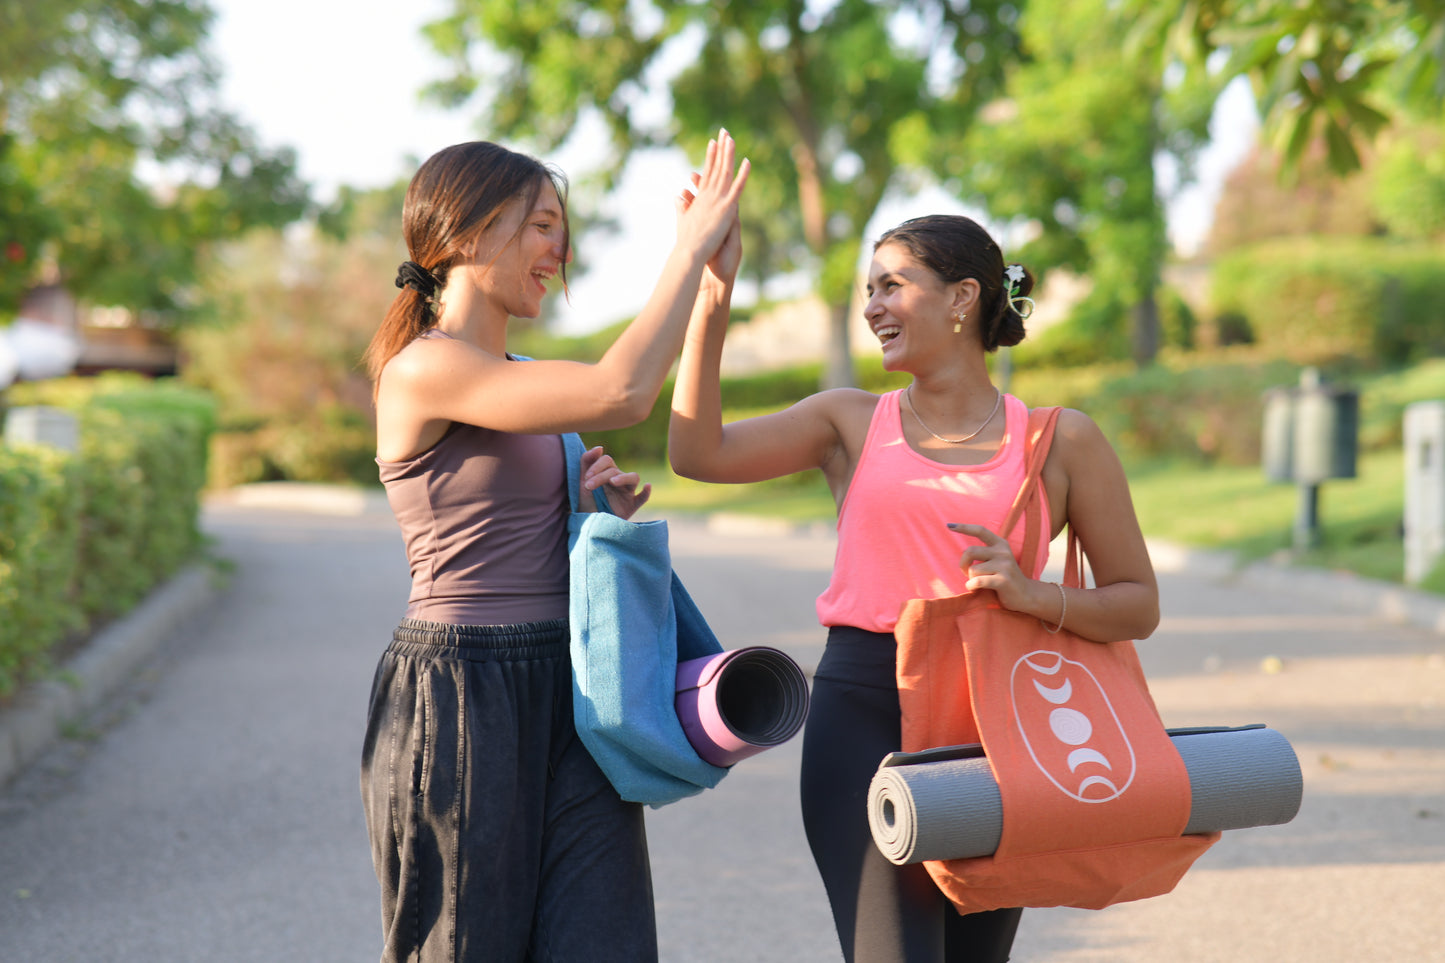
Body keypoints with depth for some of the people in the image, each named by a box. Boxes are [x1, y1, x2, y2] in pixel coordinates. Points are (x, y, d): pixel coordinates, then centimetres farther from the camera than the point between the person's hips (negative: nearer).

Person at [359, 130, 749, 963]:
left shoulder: (520, 378, 16)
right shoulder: (424, 369, -12)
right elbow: (621, 394, -22)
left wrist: (611, 506, 3)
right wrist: (693, 248, -12)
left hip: (571, 698, 8)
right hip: (460, 701, -8)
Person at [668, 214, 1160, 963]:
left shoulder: (1060, 442, 8)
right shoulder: (851, 422, 10)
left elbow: (1138, 604, 8)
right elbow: (698, 452, -4)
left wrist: (1034, 596, -10)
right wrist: (711, 296, -7)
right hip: (862, 711, -1)